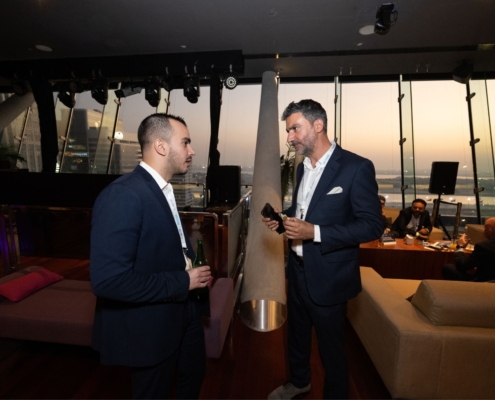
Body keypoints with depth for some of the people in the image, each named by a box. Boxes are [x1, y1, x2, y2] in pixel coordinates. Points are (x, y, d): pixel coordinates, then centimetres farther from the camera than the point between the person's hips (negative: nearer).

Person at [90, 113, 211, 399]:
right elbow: (108, 279, -32)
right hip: (150, 325, -8)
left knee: (194, 375, 29)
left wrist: (193, 270, -1)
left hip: (183, 312, 9)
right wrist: (183, 281, -24)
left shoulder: (164, 190, 5)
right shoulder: (123, 195, -26)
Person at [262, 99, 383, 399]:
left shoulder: (357, 167, -17)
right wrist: (282, 219, -5)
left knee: (331, 346, 16)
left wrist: (315, 232, -27)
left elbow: (373, 226, -19)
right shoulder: (303, 167, 6)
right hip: (298, 271, 7)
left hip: (328, 277, -7)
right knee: (297, 334, 26)